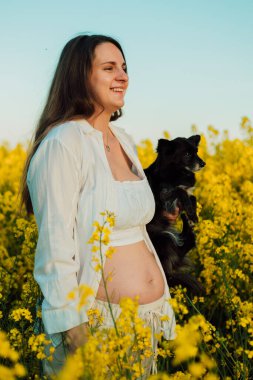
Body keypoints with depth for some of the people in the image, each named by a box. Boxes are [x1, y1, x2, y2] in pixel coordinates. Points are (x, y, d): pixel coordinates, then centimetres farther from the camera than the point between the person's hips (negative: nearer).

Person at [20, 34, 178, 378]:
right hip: (99, 322, -8)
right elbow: (56, 250, -19)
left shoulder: (124, 141, 8)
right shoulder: (62, 143, -16)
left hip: (150, 315, 8)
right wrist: (73, 331, -20)